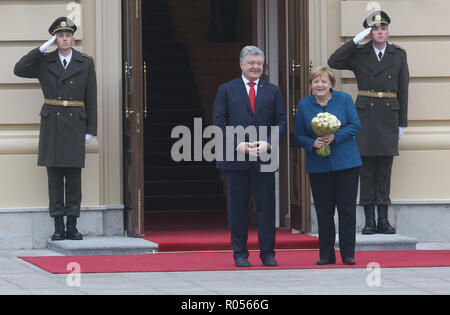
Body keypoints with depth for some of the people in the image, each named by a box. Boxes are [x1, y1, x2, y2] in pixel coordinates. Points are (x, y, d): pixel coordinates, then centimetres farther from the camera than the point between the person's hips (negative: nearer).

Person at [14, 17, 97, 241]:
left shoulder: (85, 64, 5)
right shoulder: (44, 63, 6)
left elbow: (91, 99, 5)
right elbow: (19, 70, -7)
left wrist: (91, 130, 0)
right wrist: (42, 49, -8)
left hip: (75, 124, 0)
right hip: (51, 124, 0)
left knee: (74, 175, 0)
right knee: (54, 174, 0)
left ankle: (72, 226, 4)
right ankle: (58, 226, 3)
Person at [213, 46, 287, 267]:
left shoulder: (273, 91, 12)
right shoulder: (226, 90, 7)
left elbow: (281, 122, 7)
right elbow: (220, 122, 1)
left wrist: (267, 143, -10)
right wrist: (237, 144, -12)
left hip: (264, 158, 1)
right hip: (236, 158, -1)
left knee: (266, 206, 1)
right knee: (237, 207, 2)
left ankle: (268, 253, 8)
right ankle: (240, 254, 9)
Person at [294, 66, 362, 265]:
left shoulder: (344, 100, 1)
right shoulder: (304, 105, 5)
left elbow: (355, 126, -4)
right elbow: (298, 135, 6)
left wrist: (335, 137, -17)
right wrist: (313, 143, -14)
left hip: (346, 163, -1)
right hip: (318, 165, 1)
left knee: (347, 209, -1)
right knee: (323, 211, 3)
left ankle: (348, 254, 6)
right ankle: (326, 254, 10)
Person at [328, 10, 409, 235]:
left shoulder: (399, 56, 7)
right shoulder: (359, 54, 3)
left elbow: (403, 90, 8)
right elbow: (333, 62, -12)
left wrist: (402, 123, 5)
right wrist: (356, 40, -14)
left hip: (389, 117, 1)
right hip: (365, 114, -1)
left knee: (385, 169, 4)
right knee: (367, 169, -1)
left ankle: (383, 219, 6)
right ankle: (369, 220, 2)